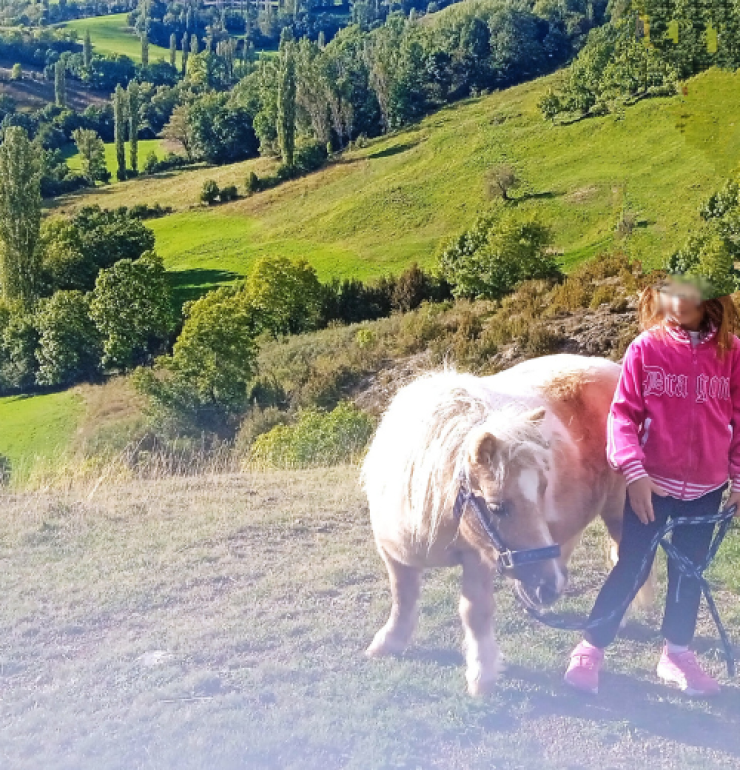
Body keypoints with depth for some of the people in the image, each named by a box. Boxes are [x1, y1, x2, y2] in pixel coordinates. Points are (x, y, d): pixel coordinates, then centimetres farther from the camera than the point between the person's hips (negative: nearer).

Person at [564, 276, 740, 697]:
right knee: (631, 566, 3)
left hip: (706, 487, 3)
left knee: (690, 570, 16)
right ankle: (591, 648, 19)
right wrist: (634, 472, -19)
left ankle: (677, 653, 33)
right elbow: (623, 413, -10)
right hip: (652, 482, -3)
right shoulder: (646, 348, -9)